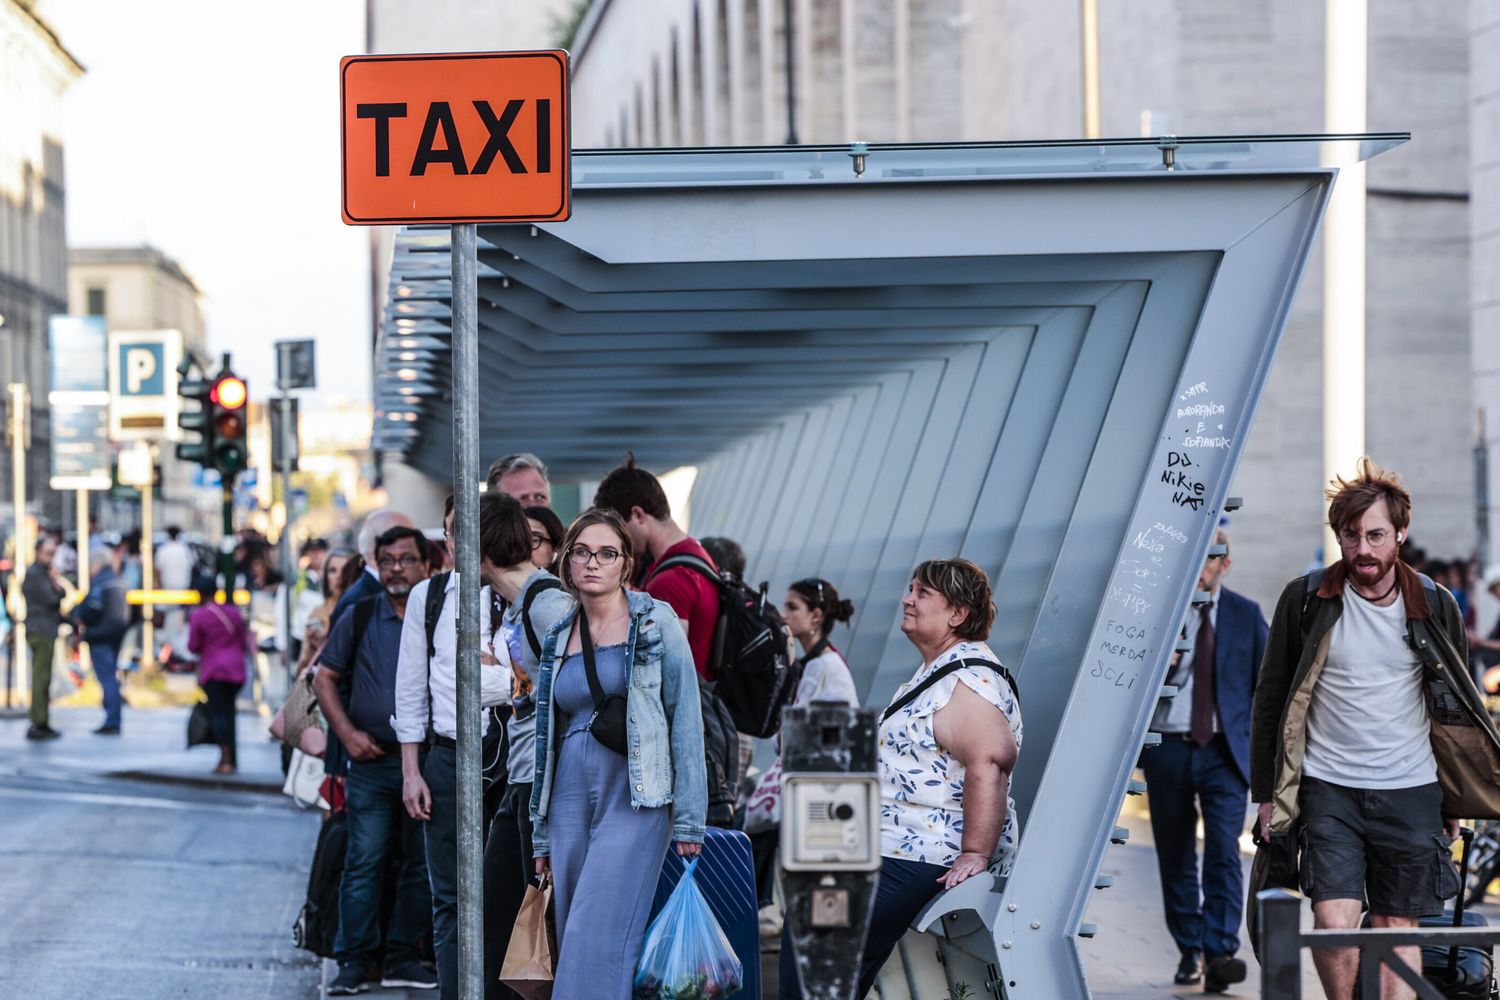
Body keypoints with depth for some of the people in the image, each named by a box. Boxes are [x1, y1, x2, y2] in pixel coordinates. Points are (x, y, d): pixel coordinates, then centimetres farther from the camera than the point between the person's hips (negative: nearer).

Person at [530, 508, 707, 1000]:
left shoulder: (656, 622, -1)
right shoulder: (558, 638, 14)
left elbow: (685, 717, -4)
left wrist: (688, 820, -10)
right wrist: (541, 835, 16)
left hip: (635, 800, -5)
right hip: (571, 801, 5)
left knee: (598, 940, -14)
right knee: (572, 940, 4)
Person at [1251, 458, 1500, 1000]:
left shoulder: (1434, 606, 3)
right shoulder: (1306, 600, -1)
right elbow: (1272, 698, 6)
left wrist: (1455, 803, 11)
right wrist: (1267, 792, 2)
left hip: (1411, 792, 1)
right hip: (1327, 789, -1)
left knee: (1398, 930, 3)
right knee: (1335, 921, -13)